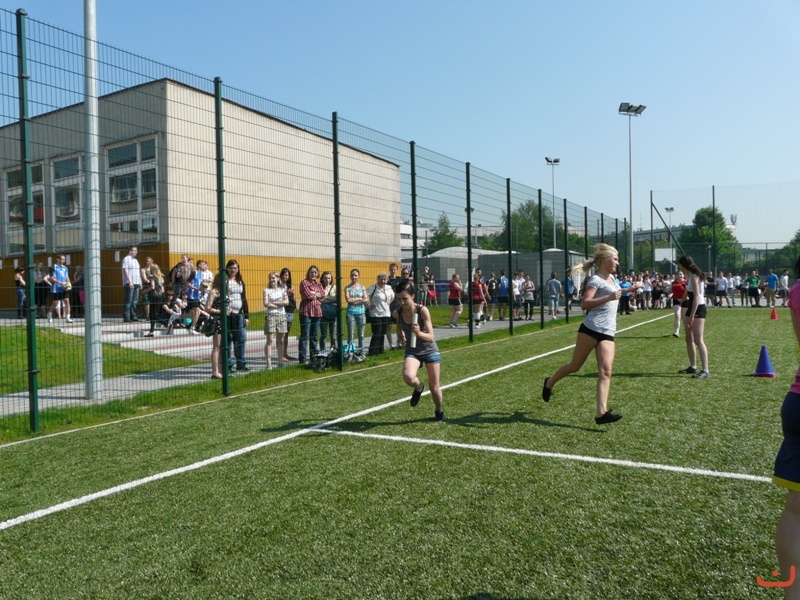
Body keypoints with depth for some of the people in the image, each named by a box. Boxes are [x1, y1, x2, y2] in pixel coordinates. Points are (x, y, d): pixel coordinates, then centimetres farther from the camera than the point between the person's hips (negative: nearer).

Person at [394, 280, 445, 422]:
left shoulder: (422, 310, -22)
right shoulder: (397, 313, -12)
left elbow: (431, 337, -23)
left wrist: (419, 333, -42)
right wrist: (401, 338, -4)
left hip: (430, 351, -1)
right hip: (412, 351, 1)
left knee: (434, 387, 8)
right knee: (408, 377, -30)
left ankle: (439, 411, 39)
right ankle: (418, 387, 6)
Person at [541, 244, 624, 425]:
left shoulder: (612, 278, 17)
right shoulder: (596, 279, -9)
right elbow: (584, 304, -20)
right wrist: (608, 298, -26)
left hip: (607, 332, 7)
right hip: (591, 328, -7)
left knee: (606, 371, -9)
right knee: (575, 366, 6)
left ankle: (602, 412, -15)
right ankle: (550, 383, 32)